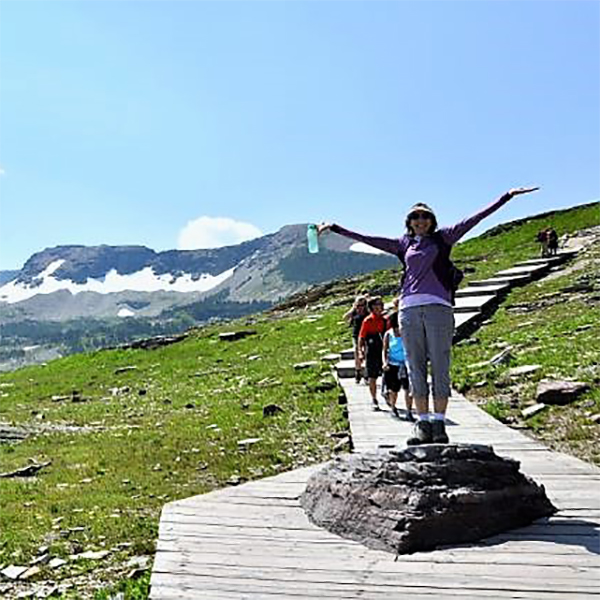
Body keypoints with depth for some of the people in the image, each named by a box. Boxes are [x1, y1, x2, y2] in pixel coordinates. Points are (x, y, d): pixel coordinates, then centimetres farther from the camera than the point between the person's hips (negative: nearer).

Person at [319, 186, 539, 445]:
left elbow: (475, 218, 12)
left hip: (438, 307, -2)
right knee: (416, 369, 2)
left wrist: (508, 196, 9)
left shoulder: (442, 237, 15)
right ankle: (423, 425, 6)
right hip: (409, 309, 2)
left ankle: (439, 424, 2)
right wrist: (334, 228, 24)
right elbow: (365, 239, 23)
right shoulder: (403, 244, 20)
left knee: (440, 367, -3)